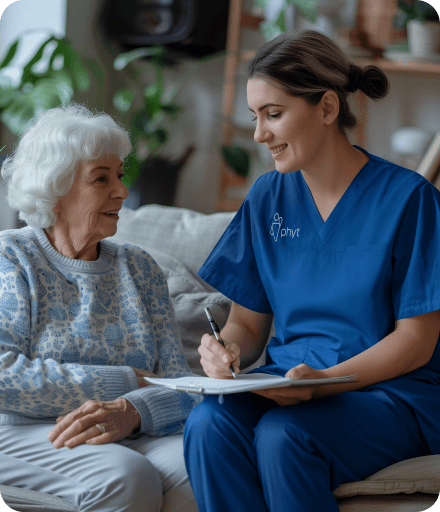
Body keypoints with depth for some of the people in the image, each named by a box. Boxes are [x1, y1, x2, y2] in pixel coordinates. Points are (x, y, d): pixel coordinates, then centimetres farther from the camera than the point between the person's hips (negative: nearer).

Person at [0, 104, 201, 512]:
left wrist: (133, 411, -19)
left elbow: (179, 384, 6)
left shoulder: (138, 267, 17)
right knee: (126, 476, -35)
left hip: (132, 435, 4)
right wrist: (128, 383, -10)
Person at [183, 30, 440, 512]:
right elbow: (247, 323, 12)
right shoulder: (267, 197, 9)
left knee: (282, 435, -34)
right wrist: (225, 352, -13)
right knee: (206, 425, -28)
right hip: (286, 382, 4)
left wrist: (322, 380, -23)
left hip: (391, 391, -4)